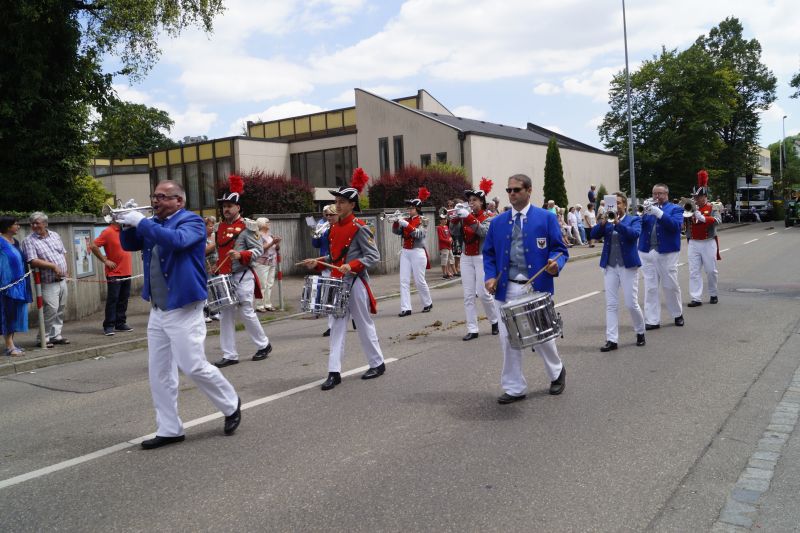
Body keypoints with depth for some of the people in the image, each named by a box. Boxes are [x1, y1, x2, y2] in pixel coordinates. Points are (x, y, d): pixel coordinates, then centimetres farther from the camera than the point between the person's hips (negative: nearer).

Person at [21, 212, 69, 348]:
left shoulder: (55, 235, 12)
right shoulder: (29, 241, -6)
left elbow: (63, 253, 20)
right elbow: (33, 261, -16)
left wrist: (65, 269, 9)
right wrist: (53, 266, -18)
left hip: (62, 280, 6)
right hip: (48, 283, -6)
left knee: (60, 309, 10)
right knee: (51, 309, -13)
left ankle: (56, 335, 20)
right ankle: (43, 338, -2)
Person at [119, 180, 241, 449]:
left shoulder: (191, 221, -9)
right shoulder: (155, 224, 13)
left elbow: (177, 240, -29)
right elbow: (129, 245, 17)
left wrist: (141, 223, -23)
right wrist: (128, 224, -3)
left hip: (183, 309, -8)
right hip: (157, 311, 8)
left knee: (194, 366, -6)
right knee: (159, 373, 8)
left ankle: (231, 405, 17)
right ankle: (169, 429, 17)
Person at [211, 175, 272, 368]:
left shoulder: (247, 227, -6)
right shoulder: (220, 227, 13)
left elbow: (259, 250, -10)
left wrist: (241, 255, -24)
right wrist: (216, 267, 13)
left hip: (242, 277, -6)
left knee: (246, 313, -2)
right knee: (225, 316, 3)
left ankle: (264, 344, 19)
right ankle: (229, 355, 8)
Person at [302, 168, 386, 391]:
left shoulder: (359, 228, -12)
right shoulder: (334, 228, 10)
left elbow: (374, 256, -13)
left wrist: (352, 265, -25)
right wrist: (318, 263, 4)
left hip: (355, 283, -7)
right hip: (337, 283, 7)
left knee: (364, 325, 6)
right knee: (337, 327, 3)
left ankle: (377, 364, 22)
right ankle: (334, 372, 3)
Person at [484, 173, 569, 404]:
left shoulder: (546, 218, 1)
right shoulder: (497, 222, 10)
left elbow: (559, 249, 1)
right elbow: (488, 253, 13)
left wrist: (556, 264, -20)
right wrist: (490, 276, -3)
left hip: (536, 287, -3)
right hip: (506, 289, 3)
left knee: (542, 336, 6)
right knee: (508, 340, 3)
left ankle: (557, 372, 36)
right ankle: (515, 388, 16)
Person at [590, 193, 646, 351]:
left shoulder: (634, 219, 2)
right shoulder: (606, 221, 10)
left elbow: (634, 233, -18)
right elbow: (594, 235, -4)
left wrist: (617, 222, -28)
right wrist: (603, 222, -20)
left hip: (628, 266, -3)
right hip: (609, 267, 3)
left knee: (631, 304, -1)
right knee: (611, 304, 2)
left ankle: (640, 332, 23)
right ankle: (611, 340, 4)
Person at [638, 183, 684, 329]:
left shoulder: (675, 209, 6)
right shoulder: (647, 208, 15)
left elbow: (676, 225, -13)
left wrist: (659, 213, -21)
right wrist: (641, 213, -14)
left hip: (667, 253, -3)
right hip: (647, 252, 3)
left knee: (671, 286, 5)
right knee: (650, 288, 2)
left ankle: (678, 314, 25)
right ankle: (652, 320, 5)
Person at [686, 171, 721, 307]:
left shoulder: (712, 208, 0)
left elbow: (718, 220, -17)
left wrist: (702, 218, -30)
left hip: (708, 243, -2)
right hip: (693, 243, 2)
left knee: (711, 271, 8)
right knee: (694, 272, -3)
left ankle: (713, 295, 26)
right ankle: (696, 298, -2)